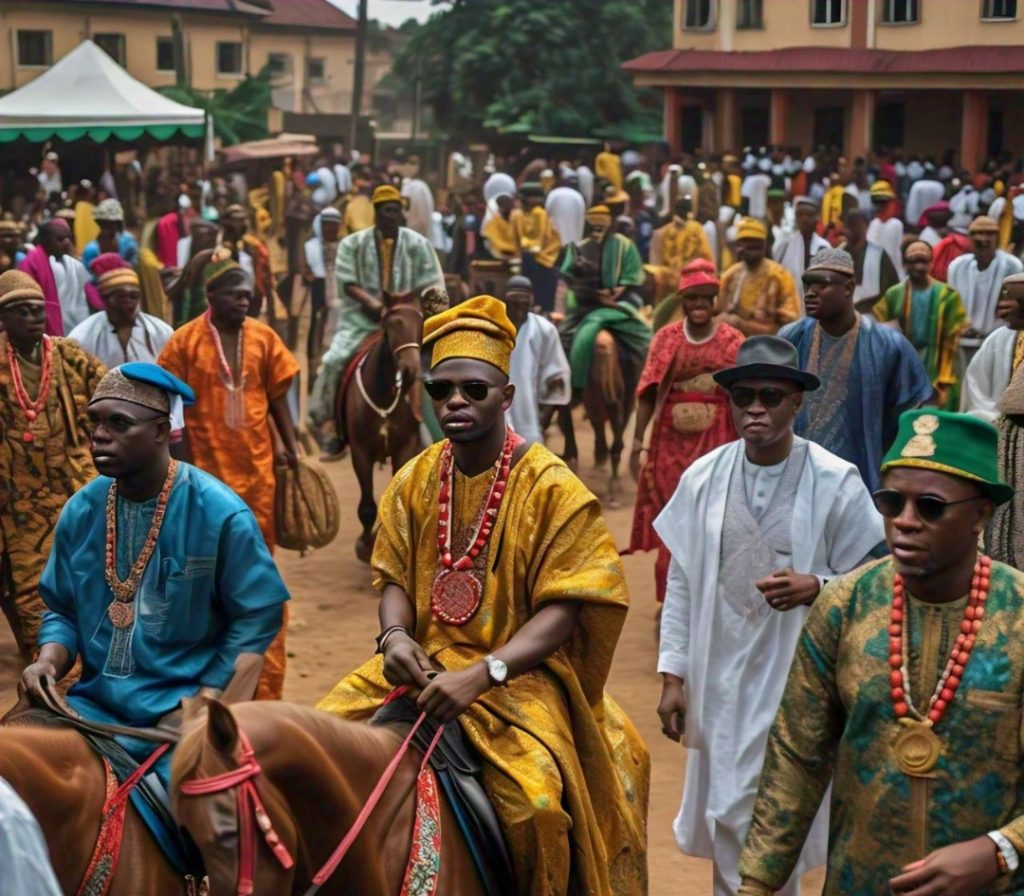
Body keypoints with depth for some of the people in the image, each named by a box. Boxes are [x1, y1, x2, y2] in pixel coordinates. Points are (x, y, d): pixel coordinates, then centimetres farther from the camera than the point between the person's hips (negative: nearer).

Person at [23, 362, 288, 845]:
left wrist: (199, 706, -12)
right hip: (98, 701, 4)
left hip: (184, 701, -4)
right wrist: (49, 660, -8)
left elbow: (258, 616, -7)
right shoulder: (81, 511, 4)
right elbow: (62, 609, 14)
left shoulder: (220, 513, -10)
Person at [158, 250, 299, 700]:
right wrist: (185, 468, -7)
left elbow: (277, 396, 9)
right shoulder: (184, 342, -7)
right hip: (209, 468, -3)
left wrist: (290, 447, 4)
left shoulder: (263, 337, 1)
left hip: (258, 464, 3)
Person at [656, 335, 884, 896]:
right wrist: (672, 675, 3)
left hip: (799, 679, -2)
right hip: (719, 677, 3)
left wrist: (815, 588, -21)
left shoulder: (836, 482, -9)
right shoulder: (703, 477, -1)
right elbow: (681, 583, 5)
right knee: (726, 816, 12)